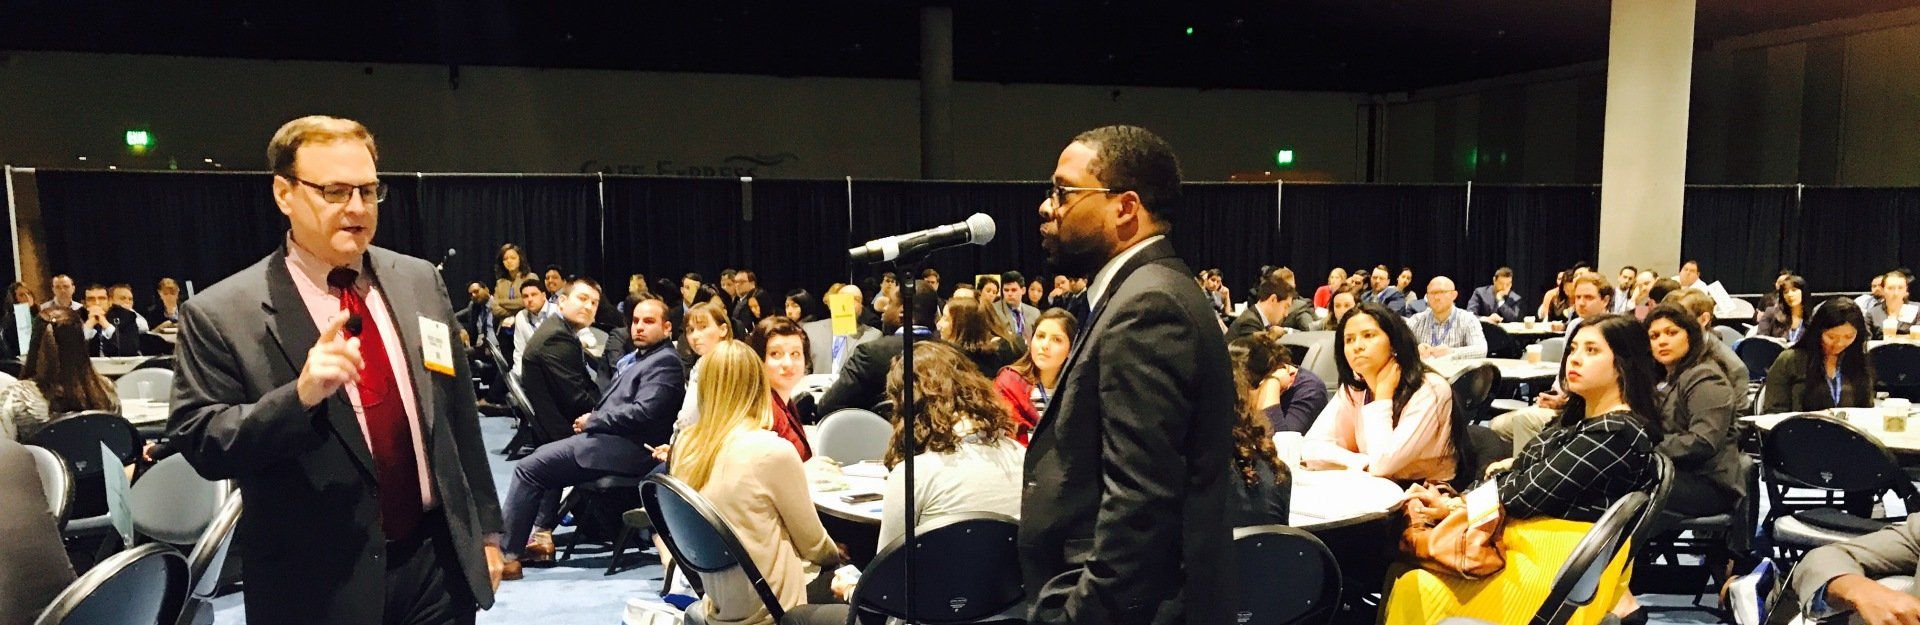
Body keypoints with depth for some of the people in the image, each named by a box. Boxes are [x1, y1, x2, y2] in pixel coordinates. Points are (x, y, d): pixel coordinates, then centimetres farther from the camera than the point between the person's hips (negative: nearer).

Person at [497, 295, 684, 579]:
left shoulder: (665, 363, -11)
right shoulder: (636, 358, 19)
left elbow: (642, 412, -21)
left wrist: (591, 421, -12)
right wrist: (592, 419, 1)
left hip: (628, 449, -11)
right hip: (612, 439, 11)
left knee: (528, 468, -10)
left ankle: (507, 556, -4)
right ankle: (542, 535, 17)